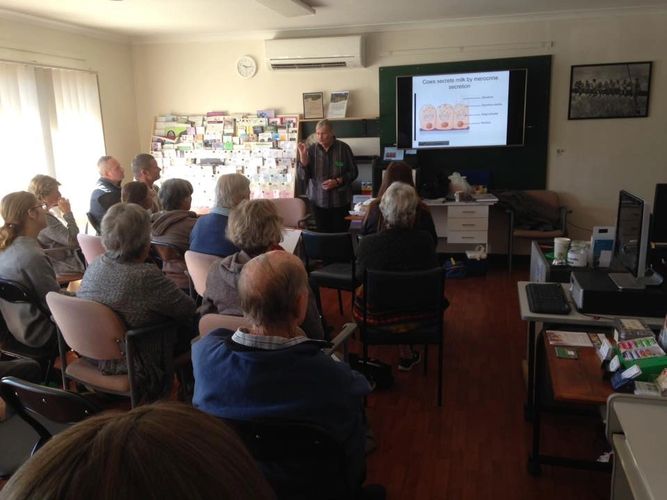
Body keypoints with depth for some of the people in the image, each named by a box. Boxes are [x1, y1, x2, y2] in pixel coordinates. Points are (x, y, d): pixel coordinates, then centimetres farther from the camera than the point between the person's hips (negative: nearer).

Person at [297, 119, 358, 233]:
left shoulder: (343, 148, -5)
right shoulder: (311, 149, -2)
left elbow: (353, 172, 1)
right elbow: (302, 176, -4)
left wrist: (337, 181, -14)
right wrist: (303, 155, -17)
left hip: (340, 201, -1)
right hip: (318, 201, 1)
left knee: (341, 234, 3)